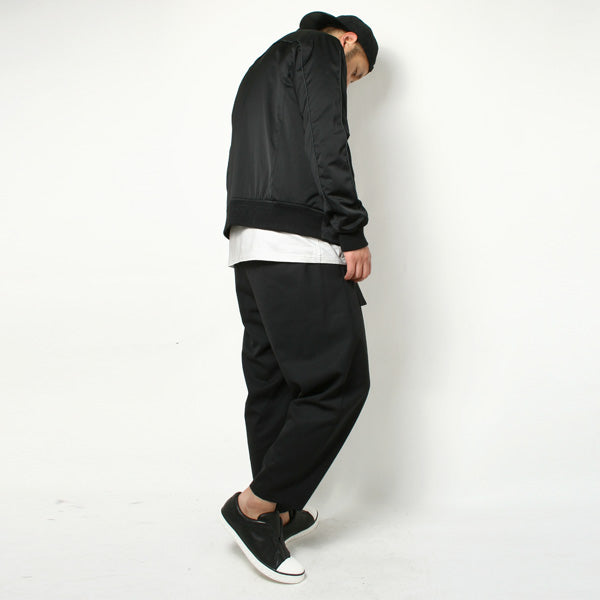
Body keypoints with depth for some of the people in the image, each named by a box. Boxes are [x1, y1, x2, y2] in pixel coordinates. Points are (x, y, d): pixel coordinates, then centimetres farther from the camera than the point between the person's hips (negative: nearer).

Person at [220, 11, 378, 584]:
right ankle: (256, 503, -2)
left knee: (272, 382, 11)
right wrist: (353, 233, -14)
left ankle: (276, 513, 19)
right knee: (339, 380, -6)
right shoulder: (320, 48, 5)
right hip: (299, 242, -10)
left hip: (248, 241, 10)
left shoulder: (263, 67, 32)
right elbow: (327, 143, -12)